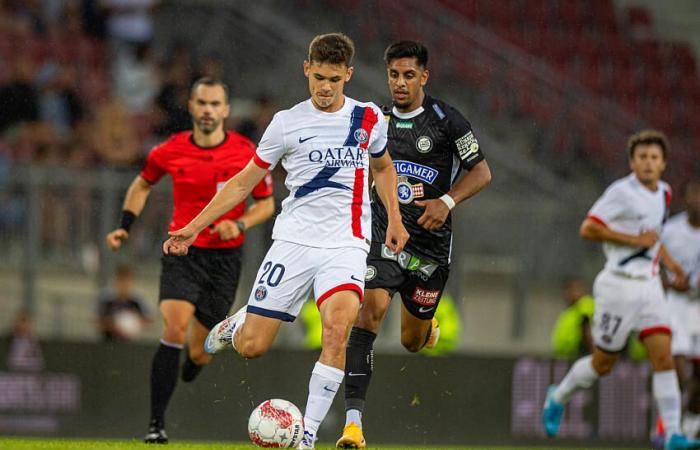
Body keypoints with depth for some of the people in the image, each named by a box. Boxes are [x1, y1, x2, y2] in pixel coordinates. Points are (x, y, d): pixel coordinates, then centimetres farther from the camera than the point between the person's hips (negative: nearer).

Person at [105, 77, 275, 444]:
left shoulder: (247, 153, -7)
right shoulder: (170, 151, -3)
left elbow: (266, 203, 4)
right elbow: (142, 184, 17)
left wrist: (240, 224, -14)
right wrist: (125, 226, 6)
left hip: (224, 257, 0)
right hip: (182, 252, 0)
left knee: (198, 354, 4)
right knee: (175, 328, -23)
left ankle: (195, 358, 47)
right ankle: (157, 423, -18)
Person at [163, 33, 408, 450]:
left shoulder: (369, 118, 6)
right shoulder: (287, 123, 2)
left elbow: (383, 167, 26)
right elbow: (244, 182, 10)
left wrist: (394, 220, 11)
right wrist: (194, 227, 6)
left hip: (346, 245, 0)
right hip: (294, 240, 0)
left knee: (338, 328, -28)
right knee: (251, 347, -4)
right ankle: (235, 323, 35)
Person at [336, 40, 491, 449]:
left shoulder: (445, 120, -5)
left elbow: (481, 172, -2)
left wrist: (447, 202, -17)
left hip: (431, 243, -1)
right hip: (384, 234, 1)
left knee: (412, 343, 10)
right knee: (372, 309, -24)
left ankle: (427, 324, 53)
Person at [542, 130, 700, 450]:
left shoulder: (663, 193, 11)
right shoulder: (622, 192, -13)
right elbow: (588, 229, -17)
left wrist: (669, 263, 14)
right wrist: (636, 240, -19)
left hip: (649, 285, 6)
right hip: (619, 285, -6)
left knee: (663, 357, -8)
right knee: (603, 363, 6)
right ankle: (558, 397, 34)